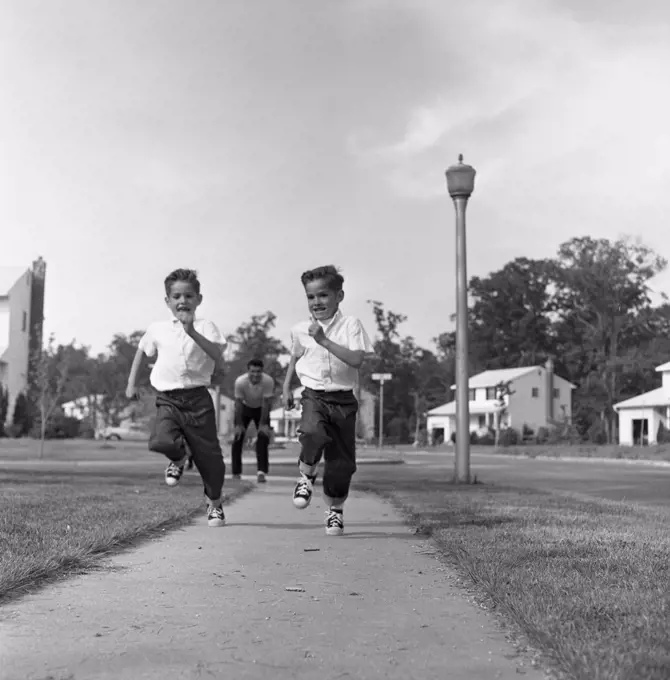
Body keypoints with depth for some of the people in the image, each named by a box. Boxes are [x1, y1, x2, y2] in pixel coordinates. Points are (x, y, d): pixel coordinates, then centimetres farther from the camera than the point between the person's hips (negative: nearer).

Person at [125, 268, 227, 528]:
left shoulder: (205, 327, 0)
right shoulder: (157, 329, 10)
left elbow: (217, 354, -17)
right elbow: (141, 351, 27)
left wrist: (192, 332, -27)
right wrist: (131, 383, 21)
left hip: (197, 398, -1)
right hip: (168, 399, 2)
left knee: (208, 454, 1)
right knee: (161, 441, -25)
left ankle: (214, 503, 27)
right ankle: (179, 457, 14)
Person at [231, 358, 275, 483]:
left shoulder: (268, 381, -32)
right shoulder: (240, 382, -31)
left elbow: (266, 403, -23)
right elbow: (238, 403, -22)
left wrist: (263, 424, -21)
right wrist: (239, 424, -20)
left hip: (261, 409, 0)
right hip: (245, 408, 0)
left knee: (263, 437, -13)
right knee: (238, 438, -5)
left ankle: (261, 472, -12)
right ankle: (236, 472, 5)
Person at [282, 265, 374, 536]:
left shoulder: (350, 324, -5)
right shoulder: (300, 330, 6)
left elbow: (356, 359, -20)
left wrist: (324, 340, -25)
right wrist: (286, 387, 18)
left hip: (343, 400, -1)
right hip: (314, 396, 1)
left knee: (342, 461, 1)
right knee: (313, 432, -32)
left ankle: (335, 509, 27)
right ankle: (306, 477, -3)